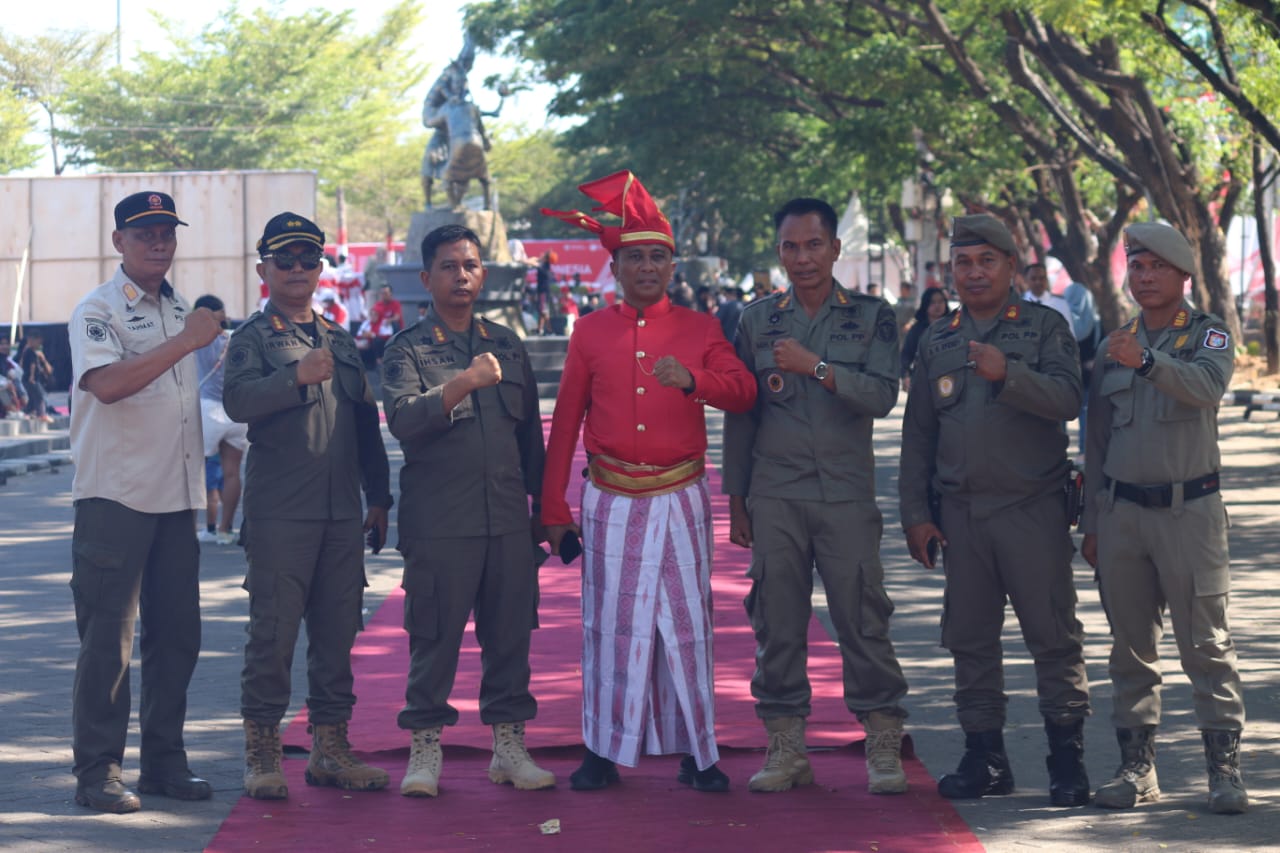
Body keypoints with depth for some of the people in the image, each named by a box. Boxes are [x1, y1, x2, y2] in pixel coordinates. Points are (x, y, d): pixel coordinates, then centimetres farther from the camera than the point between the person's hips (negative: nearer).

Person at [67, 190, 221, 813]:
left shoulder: (180, 311, 16)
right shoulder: (97, 310, -6)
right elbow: (106, 383, -24)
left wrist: (216, 469, 20)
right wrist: (186, 341, -23)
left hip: (176, 498, 7)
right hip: (115, 498, -7)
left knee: (177, 635, 9)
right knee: (107, 639, -4)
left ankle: (163, 761, 18)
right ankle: (97, 771, 2)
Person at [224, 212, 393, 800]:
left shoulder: (341, 341, 18)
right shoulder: (252, 338, 1)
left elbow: (366, 424, 21)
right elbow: (237, 400, -17)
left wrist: (378, 497, 17)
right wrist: (297, 377, -29)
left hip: (342, 514, 5)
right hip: (279, 513, -5)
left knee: (338, 630, 7)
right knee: (273, 631, -5)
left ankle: (330, 750, 15)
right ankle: (261, 753, 2)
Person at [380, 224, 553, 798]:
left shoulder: (507, 345, 14)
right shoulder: (407, 350, 2)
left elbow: (530, 431, 18)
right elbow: (402, 418, -16)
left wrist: (542, 504, 17)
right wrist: (465, 383, -26)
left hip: (508, 519, 4)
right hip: (438, 523, -4)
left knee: (510, 631, 6)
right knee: (435, 637, 0)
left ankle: (509, 745, 15)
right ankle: (425, 750, 9)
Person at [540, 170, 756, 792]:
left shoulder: (699, 329, 5)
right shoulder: (591, 331, 6)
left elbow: (743, 392, -8)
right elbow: (565, 425, 7)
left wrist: (692, 379, -29)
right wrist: (554, 512, 5)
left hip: (680, 499, 0)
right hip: (611, 500, 0)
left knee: (685, 621, 2)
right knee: (609, 622, 2)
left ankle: (696, 753, 10)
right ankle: (604, 752, 10)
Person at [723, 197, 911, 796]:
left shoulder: (872, 317, 5)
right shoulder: (757, 320, 11)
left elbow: (881, 396, -7)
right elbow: (740, 413, 14)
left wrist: (815, 366, -17)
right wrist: (736, 499, 12)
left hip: (846, 493, -2)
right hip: (774, 494, 2)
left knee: (862, 617, -4)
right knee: (777, 622, 2)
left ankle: (883, 747, 5)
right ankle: (785, 748, 10)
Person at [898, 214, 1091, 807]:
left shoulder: (1045, 327, 4)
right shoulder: (936, 342, 15)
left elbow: (1067, 398, -12)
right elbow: (917, 434, 15)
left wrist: (1008, 374, -27)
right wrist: (915, 513, 9)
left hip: (1034, 507, -4)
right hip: (960, 512, 4)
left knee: (1053, 635, -4)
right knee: (970, 639, 5)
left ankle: (1067, 759, 3)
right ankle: (984, 756, 14)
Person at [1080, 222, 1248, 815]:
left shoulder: (1207, 334, 1)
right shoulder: (1115, 345, 13)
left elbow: (1206, 386, -23)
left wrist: (1147, 362, -39)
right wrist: (1090, 522, 12)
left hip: (1188, 509, -4)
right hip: (1122, 510, 4)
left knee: (1206, 644, -4)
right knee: (1131, 647, 6)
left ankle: (1224, 769, -2)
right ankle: (1135, 766, 11)